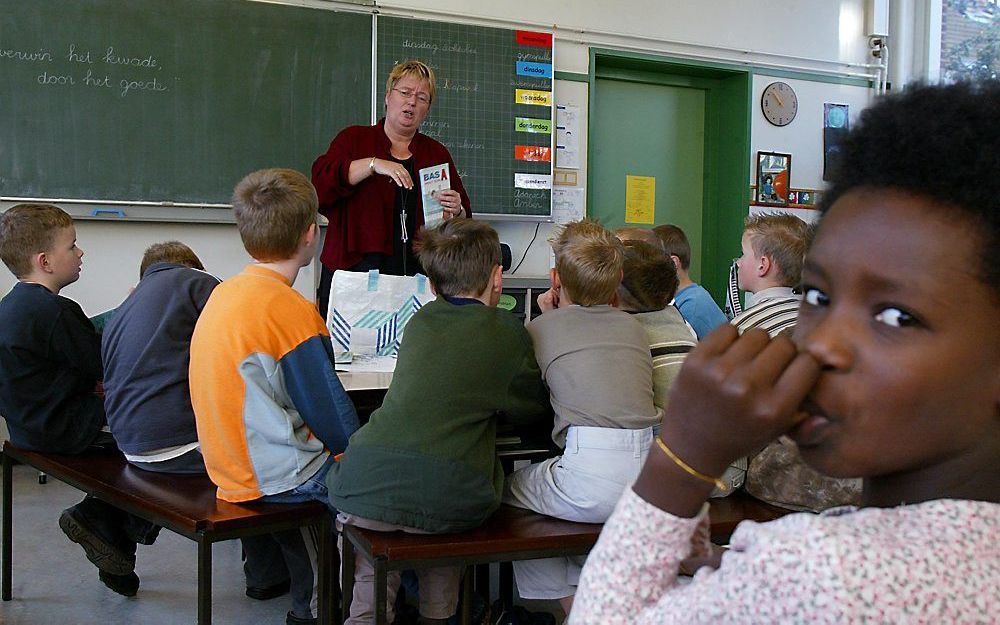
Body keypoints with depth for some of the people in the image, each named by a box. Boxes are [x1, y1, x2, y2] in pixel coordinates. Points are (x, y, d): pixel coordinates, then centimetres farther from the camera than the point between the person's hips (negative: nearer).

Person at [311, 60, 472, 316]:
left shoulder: (437, 154, 17)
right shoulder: (354, 139, 10)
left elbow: (465, 227, 17)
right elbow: (319, 181, -9)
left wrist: (456, 213, -6)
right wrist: (373, 164, -18)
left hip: (416, 275, 2)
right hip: (354, 272, -2)